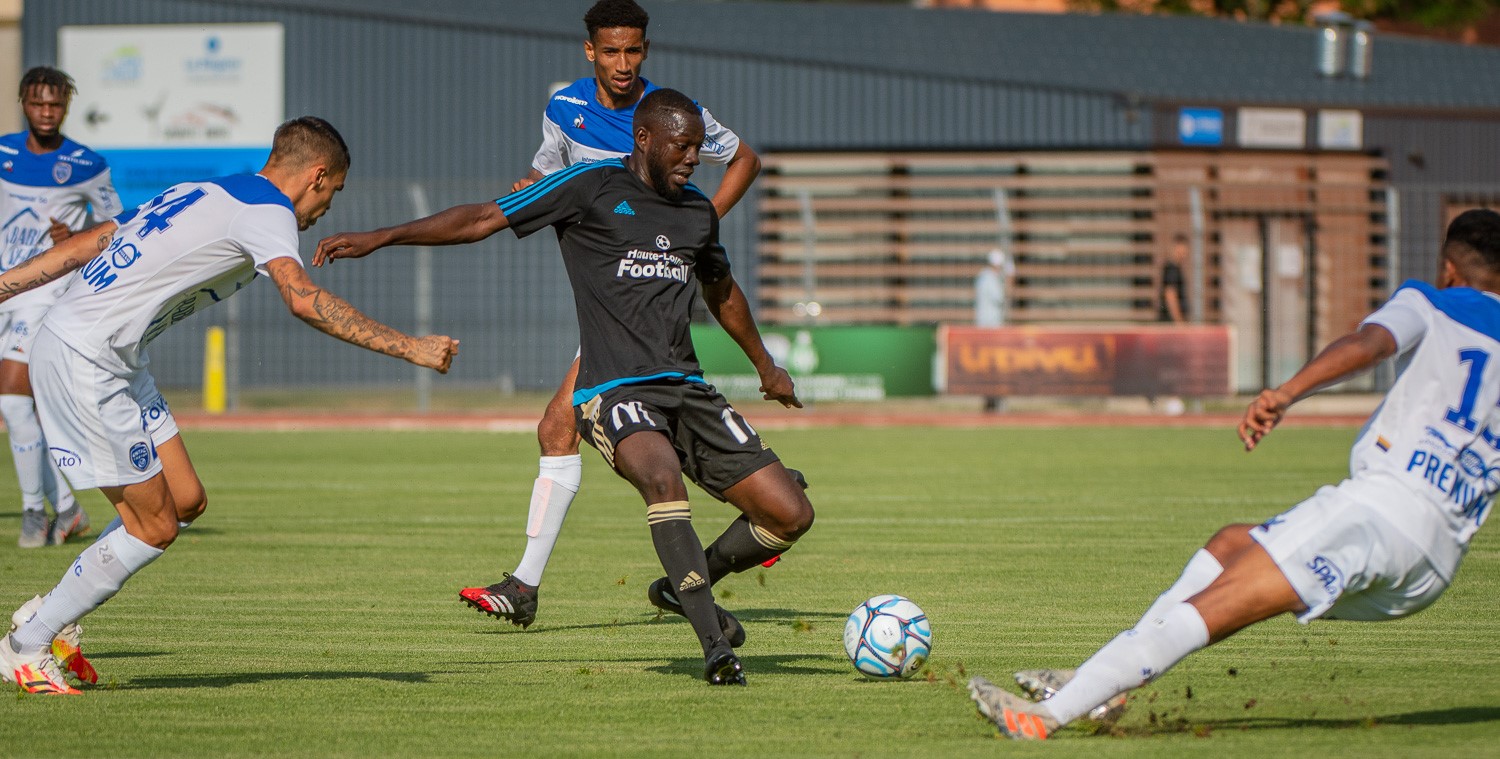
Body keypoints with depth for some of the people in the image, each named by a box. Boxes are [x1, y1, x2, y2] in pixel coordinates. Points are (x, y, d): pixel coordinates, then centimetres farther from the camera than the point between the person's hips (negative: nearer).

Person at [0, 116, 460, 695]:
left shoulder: (201, 194, 18)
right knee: (154, 526, -3)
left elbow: (91, 242, 19)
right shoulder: (267, 210, -10)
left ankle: (51, 617, 16)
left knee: (185, 500, 8)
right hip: (85, 363, -10)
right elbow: (304, 300, -27)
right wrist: (407, 348, -26)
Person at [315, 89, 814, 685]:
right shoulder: (593, 188, 0)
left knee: (791, 514, -4)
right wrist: (380, 238, -7)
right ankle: (714, 644, -36)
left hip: (687, 389, 6)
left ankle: (685, 585, 22)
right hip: (615, 391, -6)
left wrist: (764, 365, 48)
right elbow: (484, 219, -1)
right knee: (664, 477, -38)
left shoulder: (697, 212, 17)